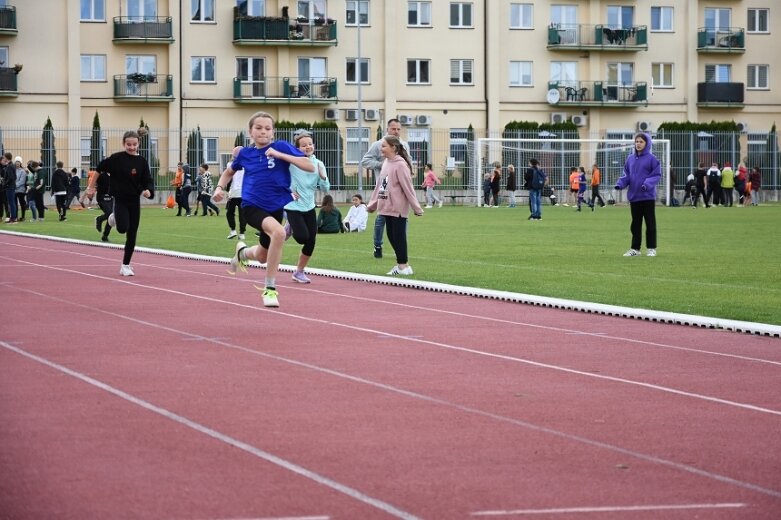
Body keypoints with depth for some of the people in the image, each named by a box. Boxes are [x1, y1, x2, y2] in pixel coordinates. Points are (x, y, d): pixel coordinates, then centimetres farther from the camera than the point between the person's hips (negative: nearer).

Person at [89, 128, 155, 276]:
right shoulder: (117, 158, -9)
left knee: (132, 236, 4)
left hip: (134, 201, 3)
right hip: (120, 199, -3)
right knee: (123, 228, -22)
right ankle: (114, 216, 15)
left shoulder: (142, 161, -2)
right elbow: (100, 168, 4)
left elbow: (148, 181, -3)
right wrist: (92, 185, 9)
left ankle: (125, 266, 17)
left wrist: (148, 191, -24)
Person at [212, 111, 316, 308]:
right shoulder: (245, 153, 1)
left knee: (263, 257, 15)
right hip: (252, 207, -2)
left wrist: (279, 155, -22)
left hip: (276, 207, 2)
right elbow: (229, 172, 22)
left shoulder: (281, 147, -6)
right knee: (279, 232, -32)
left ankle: (242, 252, 55)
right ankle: (270, 288, -18)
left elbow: (310, 166, -17)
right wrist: (220, 187, 3)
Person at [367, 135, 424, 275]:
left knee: (399, 236, -1)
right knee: (391, 236, 12)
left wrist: (416, 208, -15)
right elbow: (379, 186, 17)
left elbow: (408, 188, -16)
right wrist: (372, 204, 19)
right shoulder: (386, 163, 11)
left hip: (398, 208, -8)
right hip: (387, 207, 8)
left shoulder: (400, 165, -14)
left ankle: (403, 265, 8)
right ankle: (402, 263, 22)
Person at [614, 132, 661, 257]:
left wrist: (647, 184, -25)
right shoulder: (630, 158, 8)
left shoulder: (652, 158, -7)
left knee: (650, 223, 2)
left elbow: (657, 175, -9)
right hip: (634, 196, 5)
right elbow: (626, 175, 11)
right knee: (635, 224, 10)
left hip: (648, 196, -5)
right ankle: (635, 249, 17)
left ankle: (651, 248, 9)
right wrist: (620, 184, -7)